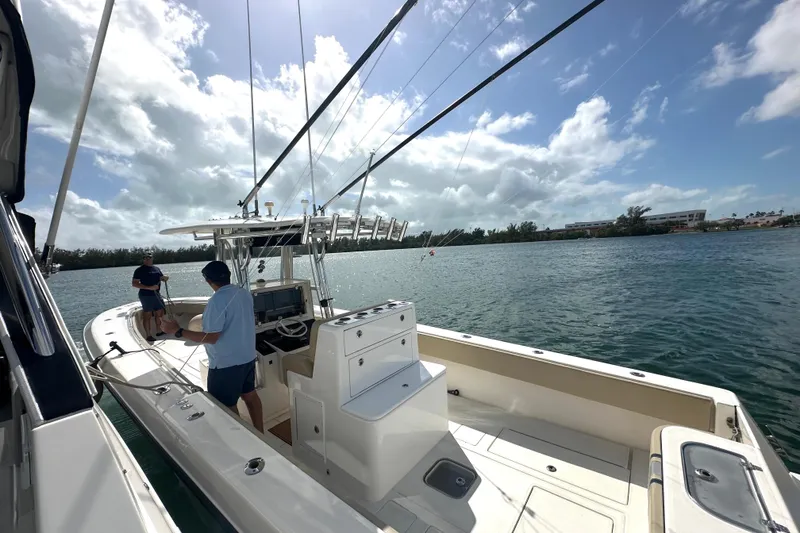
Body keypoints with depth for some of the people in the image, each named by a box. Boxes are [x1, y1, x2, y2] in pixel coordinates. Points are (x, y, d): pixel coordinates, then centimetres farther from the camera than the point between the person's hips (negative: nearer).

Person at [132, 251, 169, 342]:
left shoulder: (156, 268, 13)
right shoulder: (140, 270, -7)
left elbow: (163, 278, 17)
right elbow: (134, 283, -14)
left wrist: (165, 277, -7)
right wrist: (149, 288, -24)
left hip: (157, 294, 7)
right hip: (146, 295, -7)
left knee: (160, 313, 13)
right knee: (147, 315, 0)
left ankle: (159, 331, 27)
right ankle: (148, 336, 7)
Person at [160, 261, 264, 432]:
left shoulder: (216, 301, -23)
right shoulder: (245, 293, 0)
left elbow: (211, 338, -22)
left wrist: (177, 331, -16)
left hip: (226, 363, -8)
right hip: (248, 357, 8)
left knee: (225, 406, 12)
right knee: (250, 395, 21)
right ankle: (260, 435, 35)